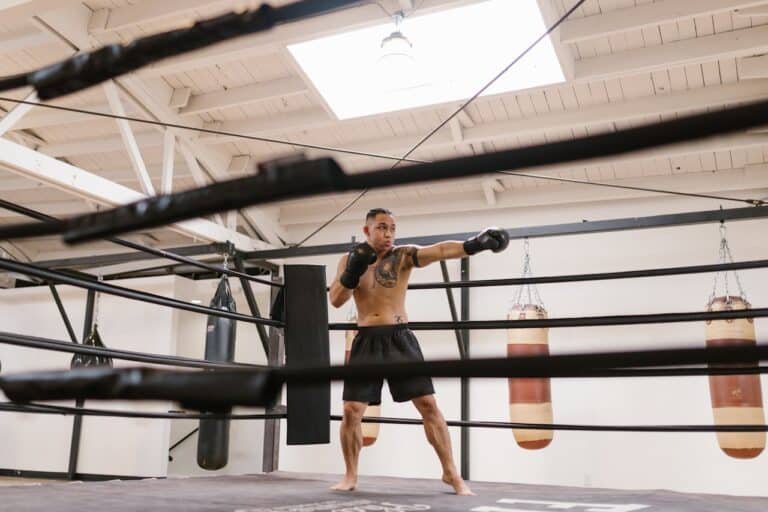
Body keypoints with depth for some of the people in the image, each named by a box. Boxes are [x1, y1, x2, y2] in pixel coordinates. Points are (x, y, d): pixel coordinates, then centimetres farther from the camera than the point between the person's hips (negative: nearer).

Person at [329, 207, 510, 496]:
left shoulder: (404, 256, -3)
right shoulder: (349, 260, 6)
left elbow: (440, 251, -21)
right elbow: (336, 301, -2)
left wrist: (474, 245, -39)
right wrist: (352, 271, -18)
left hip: (399, 339, -1)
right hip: (366, 341, 2)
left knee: (428, 404, -5)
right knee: (351, 411, 0)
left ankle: (450, 472, 8)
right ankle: (350, 475, 20)